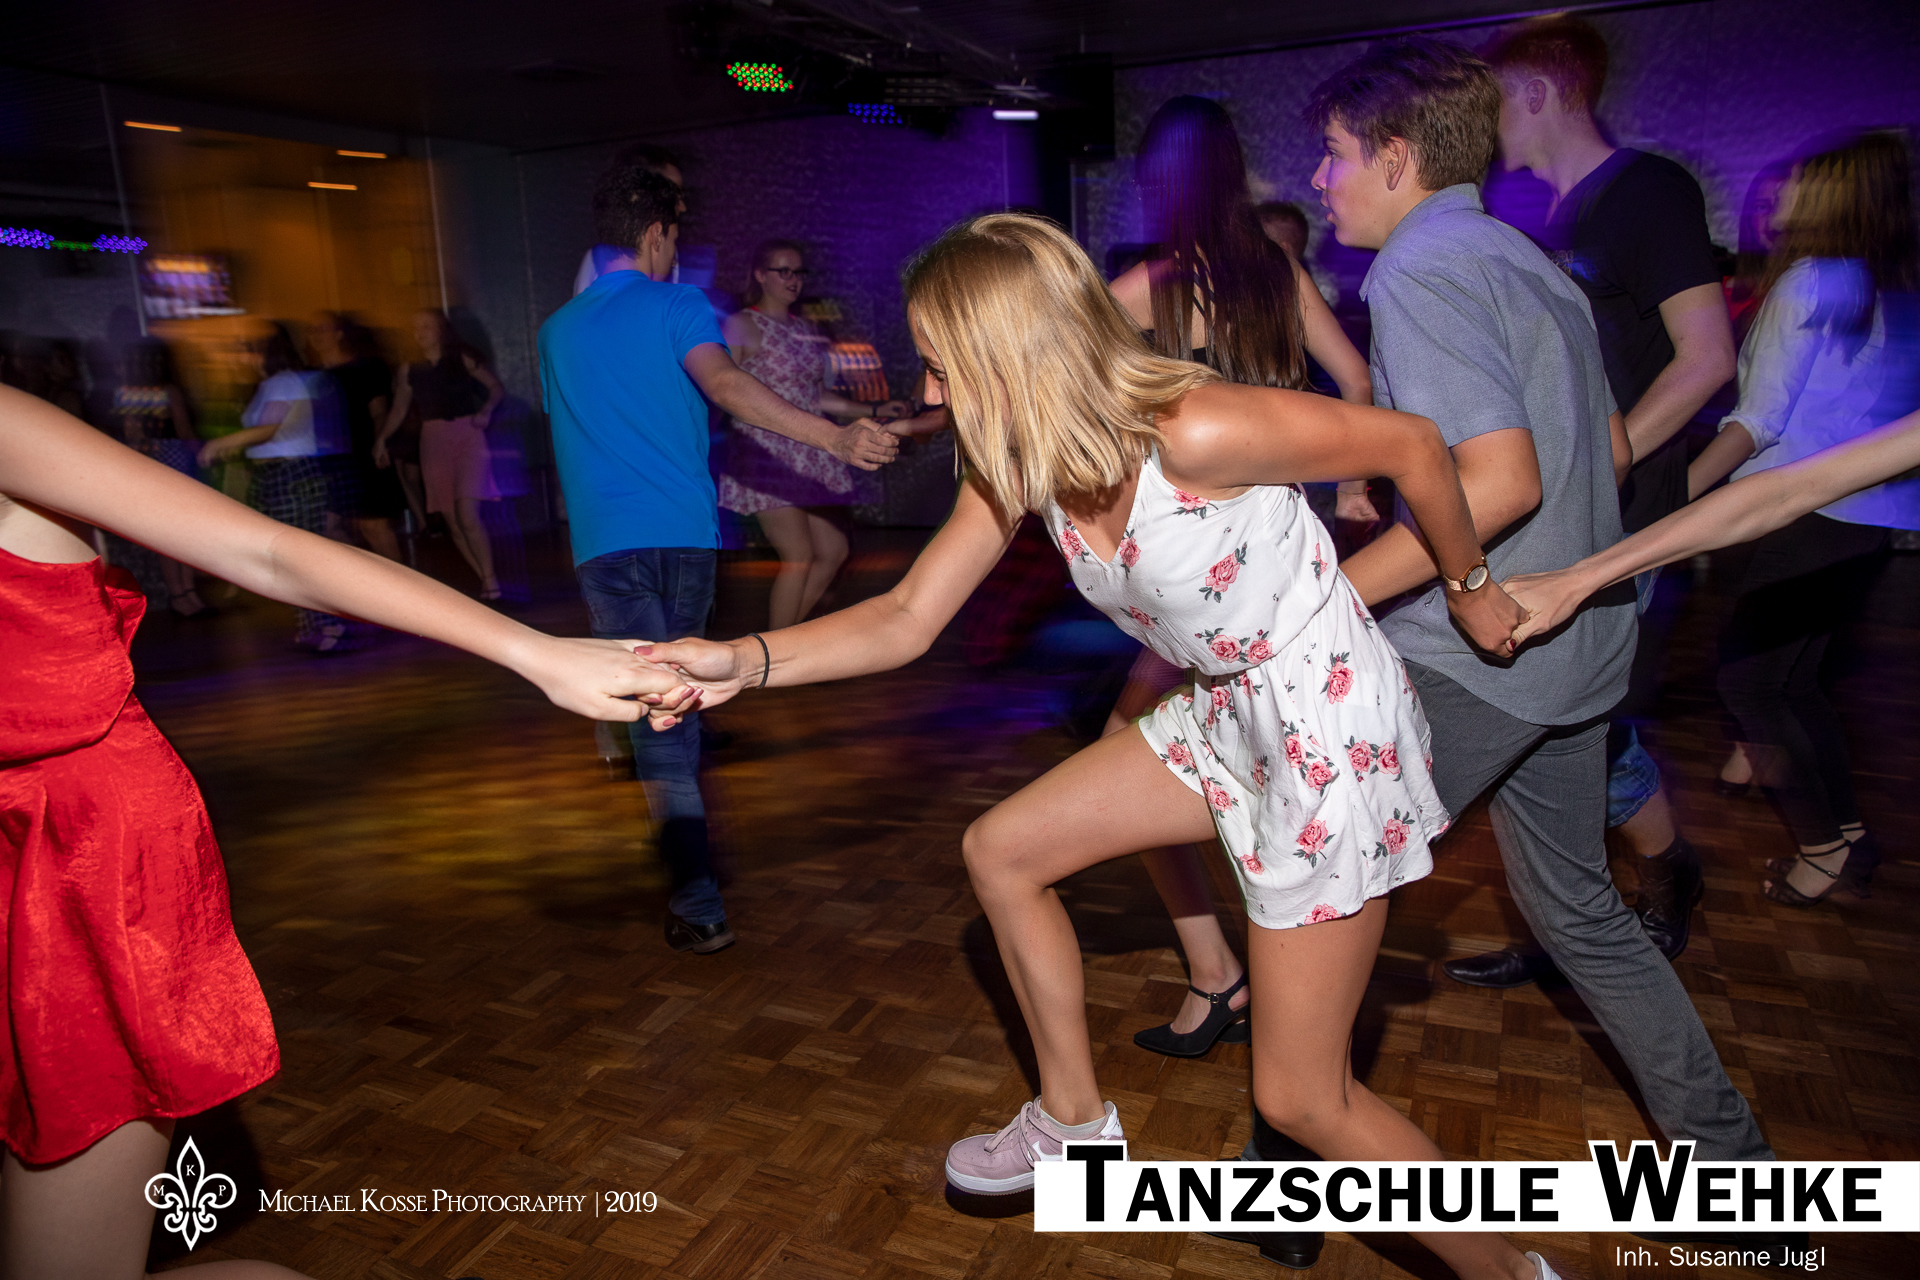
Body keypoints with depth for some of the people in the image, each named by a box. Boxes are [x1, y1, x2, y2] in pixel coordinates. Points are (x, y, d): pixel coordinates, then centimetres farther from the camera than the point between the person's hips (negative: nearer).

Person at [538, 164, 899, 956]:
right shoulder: (677, 307, 0)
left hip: (605, 542, 1)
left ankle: (699, 905, -15)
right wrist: (833, 437, -32)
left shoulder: (557, 330, 16)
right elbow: (723, 384, -21)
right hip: (685, 533, -1)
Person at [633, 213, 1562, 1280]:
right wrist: (745, 663, -17)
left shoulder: (1192, 432, -29)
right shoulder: (1020, 465, -5)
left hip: (1332, 727, -8)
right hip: (1229, 717, 8)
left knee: (1301, 1097, 1)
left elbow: (1413, 443, -17)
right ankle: (1074, 1120, 31)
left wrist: (1471, 589, -2)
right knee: (1003, 851, 12)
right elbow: (907, 621, -4)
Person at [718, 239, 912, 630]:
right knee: (799, 557, -9)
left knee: (833, 551, 7)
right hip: (766, 455, -8)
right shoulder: (742, 326, -4)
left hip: (807, 457, 8)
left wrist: (875, 411, 17)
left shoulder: (806, 330, 16)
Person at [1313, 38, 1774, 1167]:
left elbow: (1501, 480, -25)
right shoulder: (1526, 260, 16)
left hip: (1478, 650, -10)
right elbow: (1613, 450, 20)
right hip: (1578, 645, 10)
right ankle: (1727, 1151, 34)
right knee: (1578, 906, 22)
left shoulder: (1420, 270, -13)